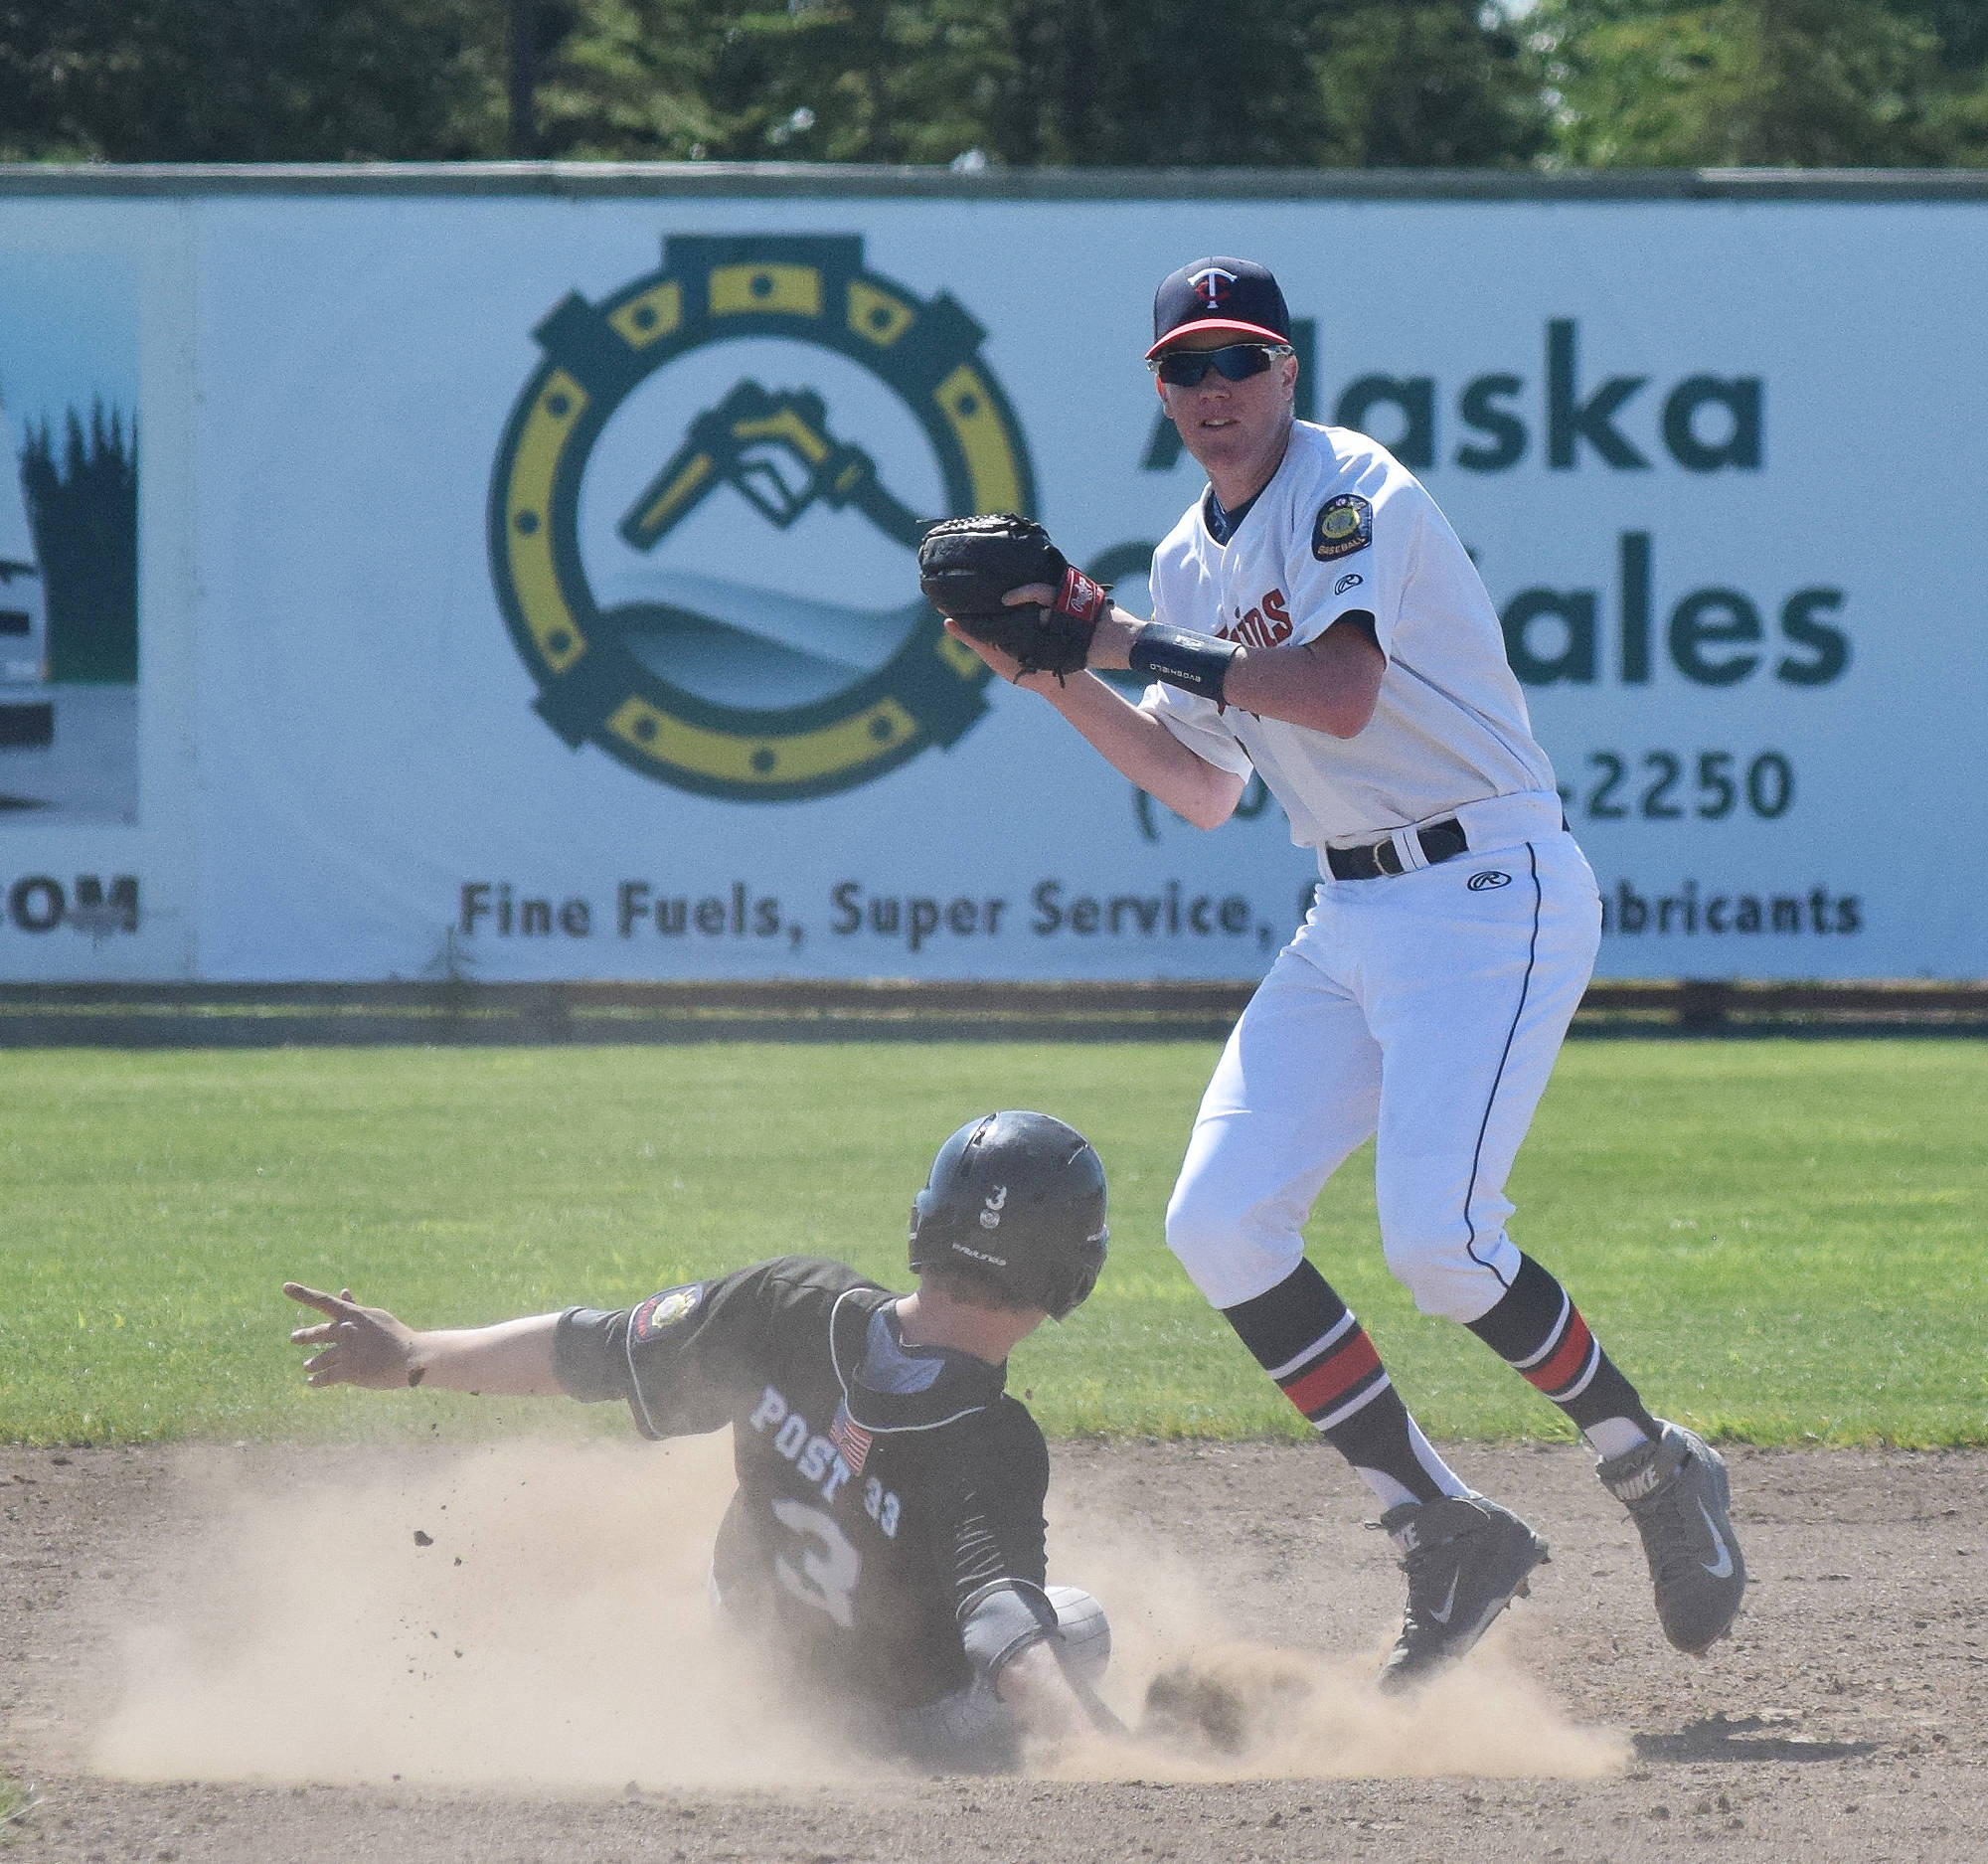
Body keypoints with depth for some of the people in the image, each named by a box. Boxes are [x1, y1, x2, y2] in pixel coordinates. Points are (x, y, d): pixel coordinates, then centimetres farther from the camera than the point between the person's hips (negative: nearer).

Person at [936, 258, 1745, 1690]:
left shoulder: (1353, 490, -12)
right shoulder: (1190, 561, 13)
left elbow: (1341, 695, -27)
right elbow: (1207, 791, 20)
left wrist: (1128, 641, -19)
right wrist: (1056, 674, 8)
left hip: (1492, 893, -9)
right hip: (1351, 917, 9)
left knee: (1436, 1236, -21)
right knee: (1221, 1223, -4)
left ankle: (1657, 1477, 3)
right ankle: (1448, 1537, 3)